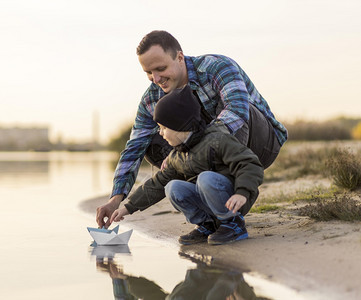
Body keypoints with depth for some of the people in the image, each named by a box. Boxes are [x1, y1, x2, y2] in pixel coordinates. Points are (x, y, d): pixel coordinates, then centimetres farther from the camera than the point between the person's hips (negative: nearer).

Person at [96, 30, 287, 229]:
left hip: (263, 141, -5)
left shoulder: (217, 67, -27)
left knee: (225, 107, -36)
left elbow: (238, 109, -46)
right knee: (154, 145, -13)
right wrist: (117, 197, -25)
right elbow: (134, 150, -10)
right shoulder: (152, 99, -8)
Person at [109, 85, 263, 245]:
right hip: (206, 201, 6)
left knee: (206, 178, -32)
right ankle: (207, 225, -1)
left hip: (234, 200, -6)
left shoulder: (218, 140, -15)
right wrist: (128, 207, 13)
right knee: (173, 187, -15)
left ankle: (234, 224, -15)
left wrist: (242, 194, -36)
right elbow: (157, 184, 17)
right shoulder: (176, 158, 9)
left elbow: (250, 166, -20)